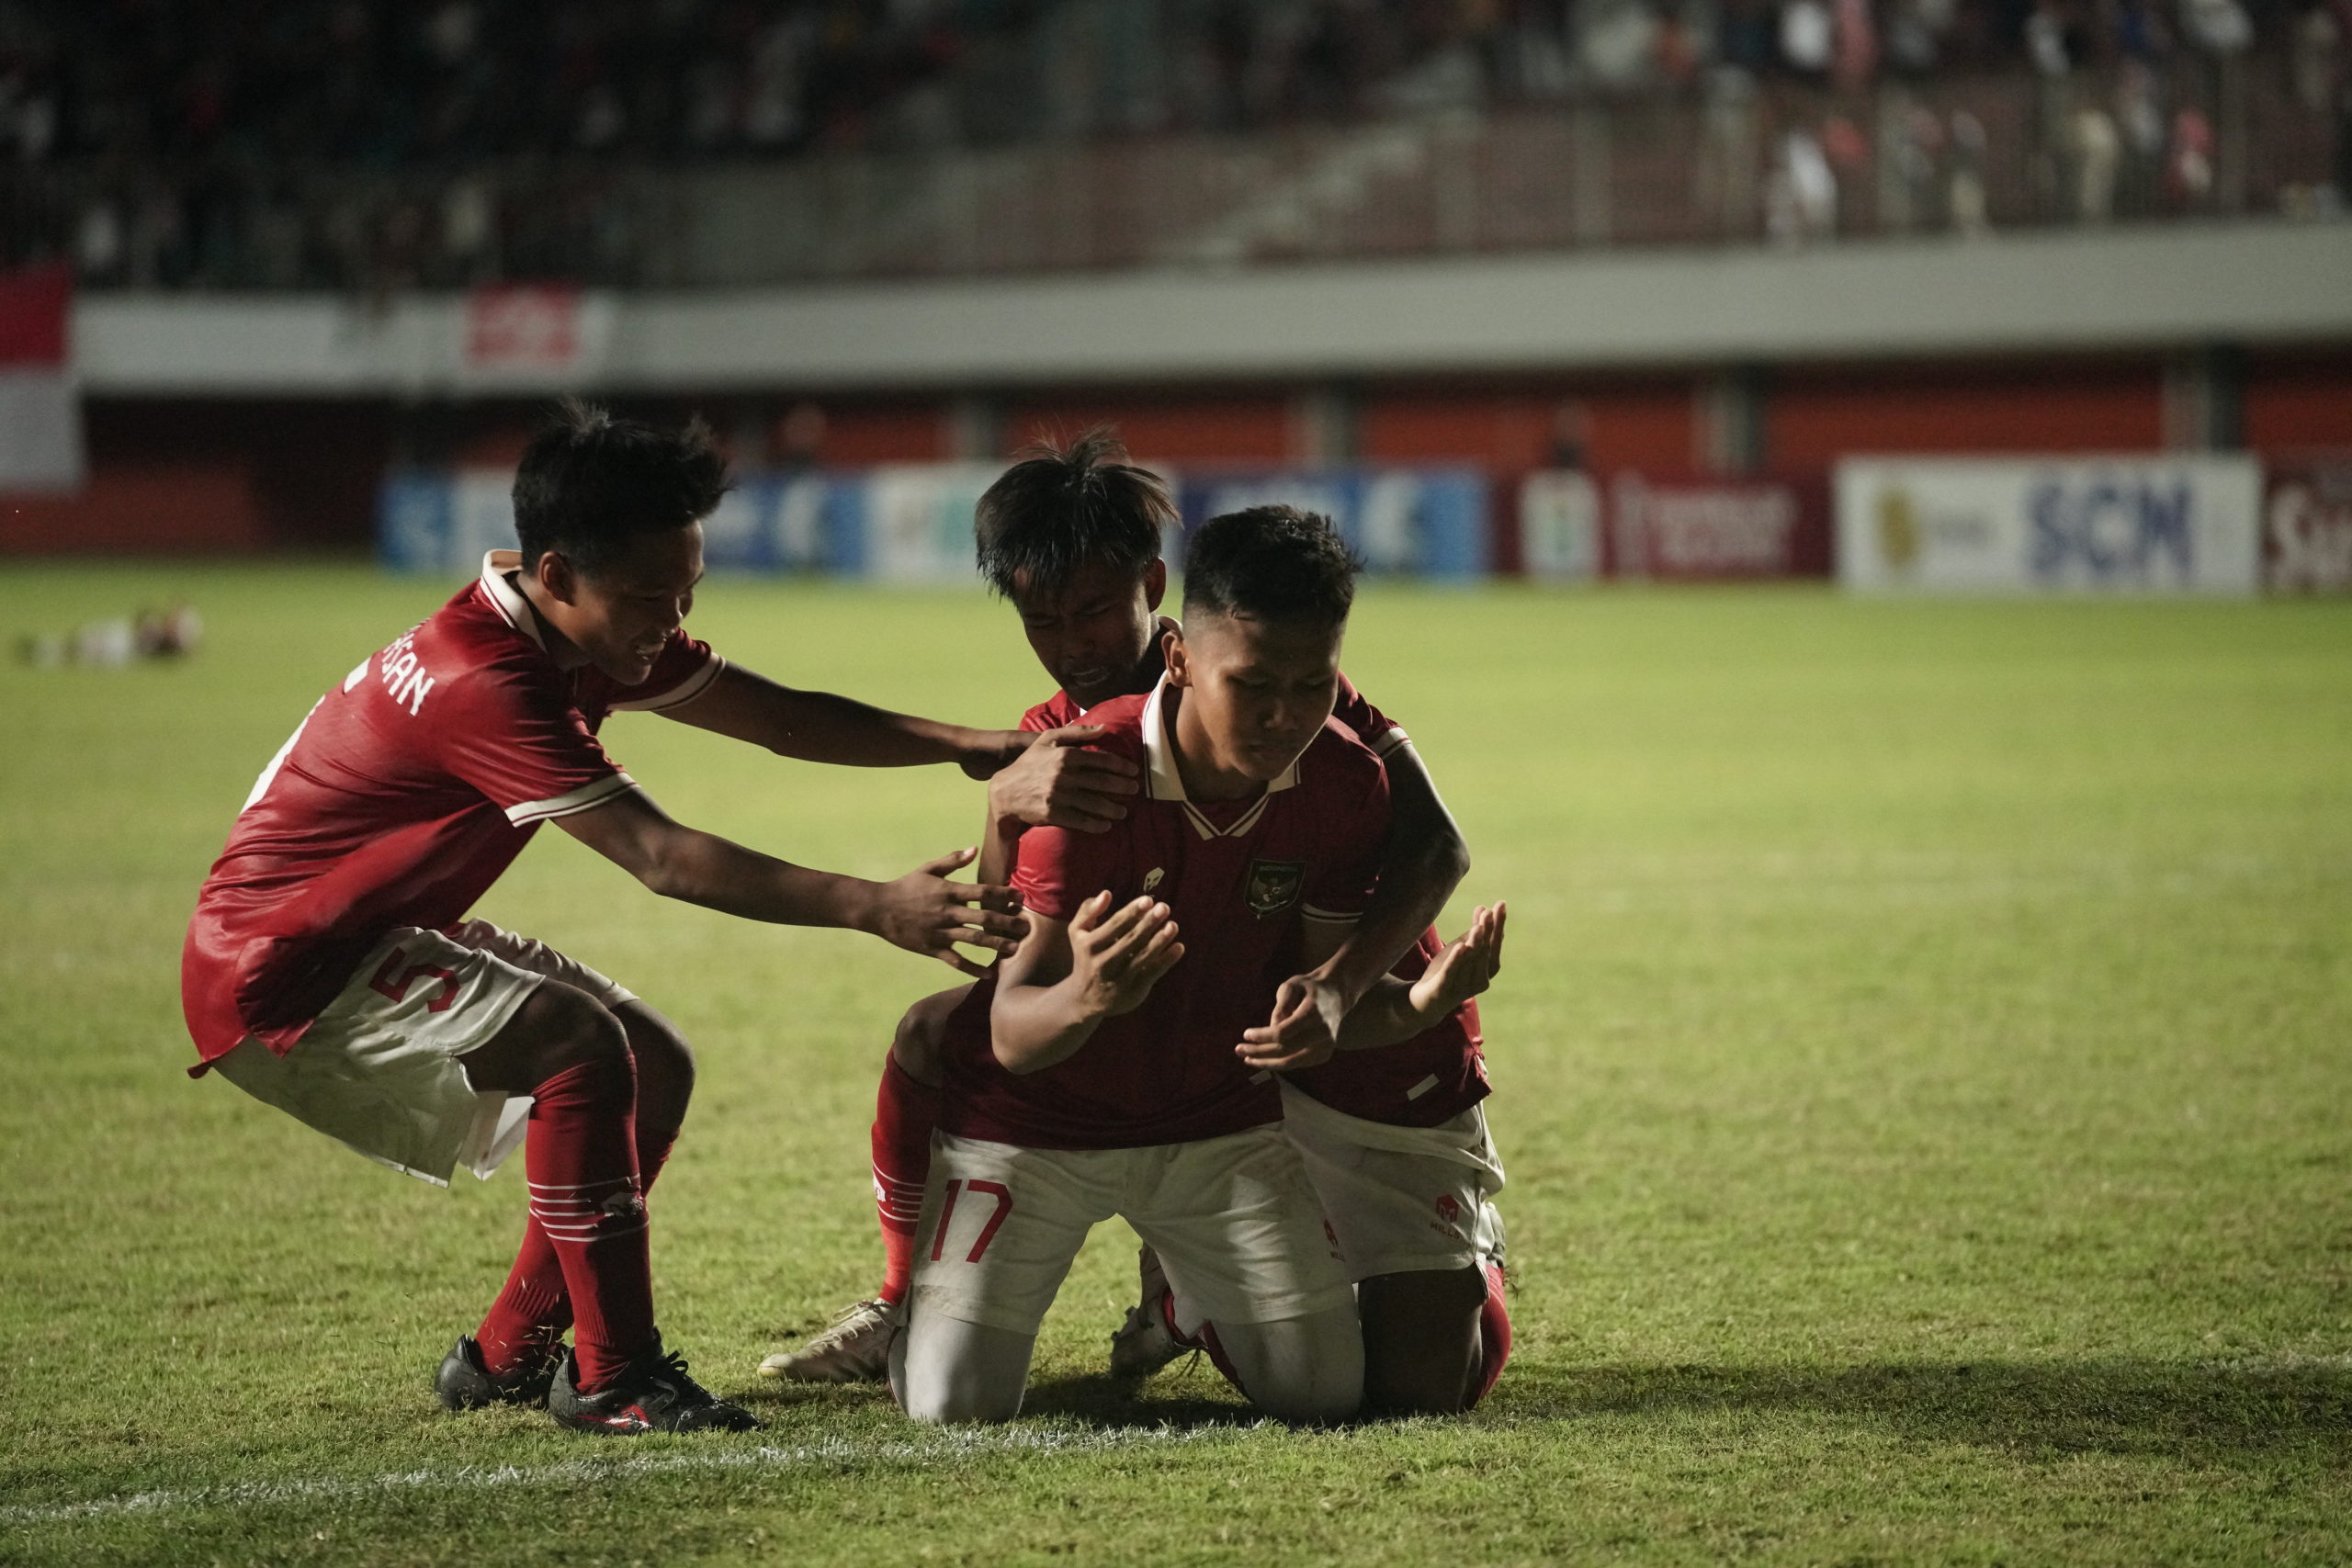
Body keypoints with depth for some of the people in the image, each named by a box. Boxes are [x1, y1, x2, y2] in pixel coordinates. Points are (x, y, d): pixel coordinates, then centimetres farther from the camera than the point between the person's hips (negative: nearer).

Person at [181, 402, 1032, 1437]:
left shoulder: (590, 634, 1)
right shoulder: (484, 681, -30)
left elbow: (780, 717, 2)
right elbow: (662, 858, -33)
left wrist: (966, 747, -11)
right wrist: (874, 909, -35)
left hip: (381, 942, 10)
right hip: (279, 972, -10)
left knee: (655, 1068, 7)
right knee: (584, 1044, -26)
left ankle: (508, 1355, 13)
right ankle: (611, 1377, -18)